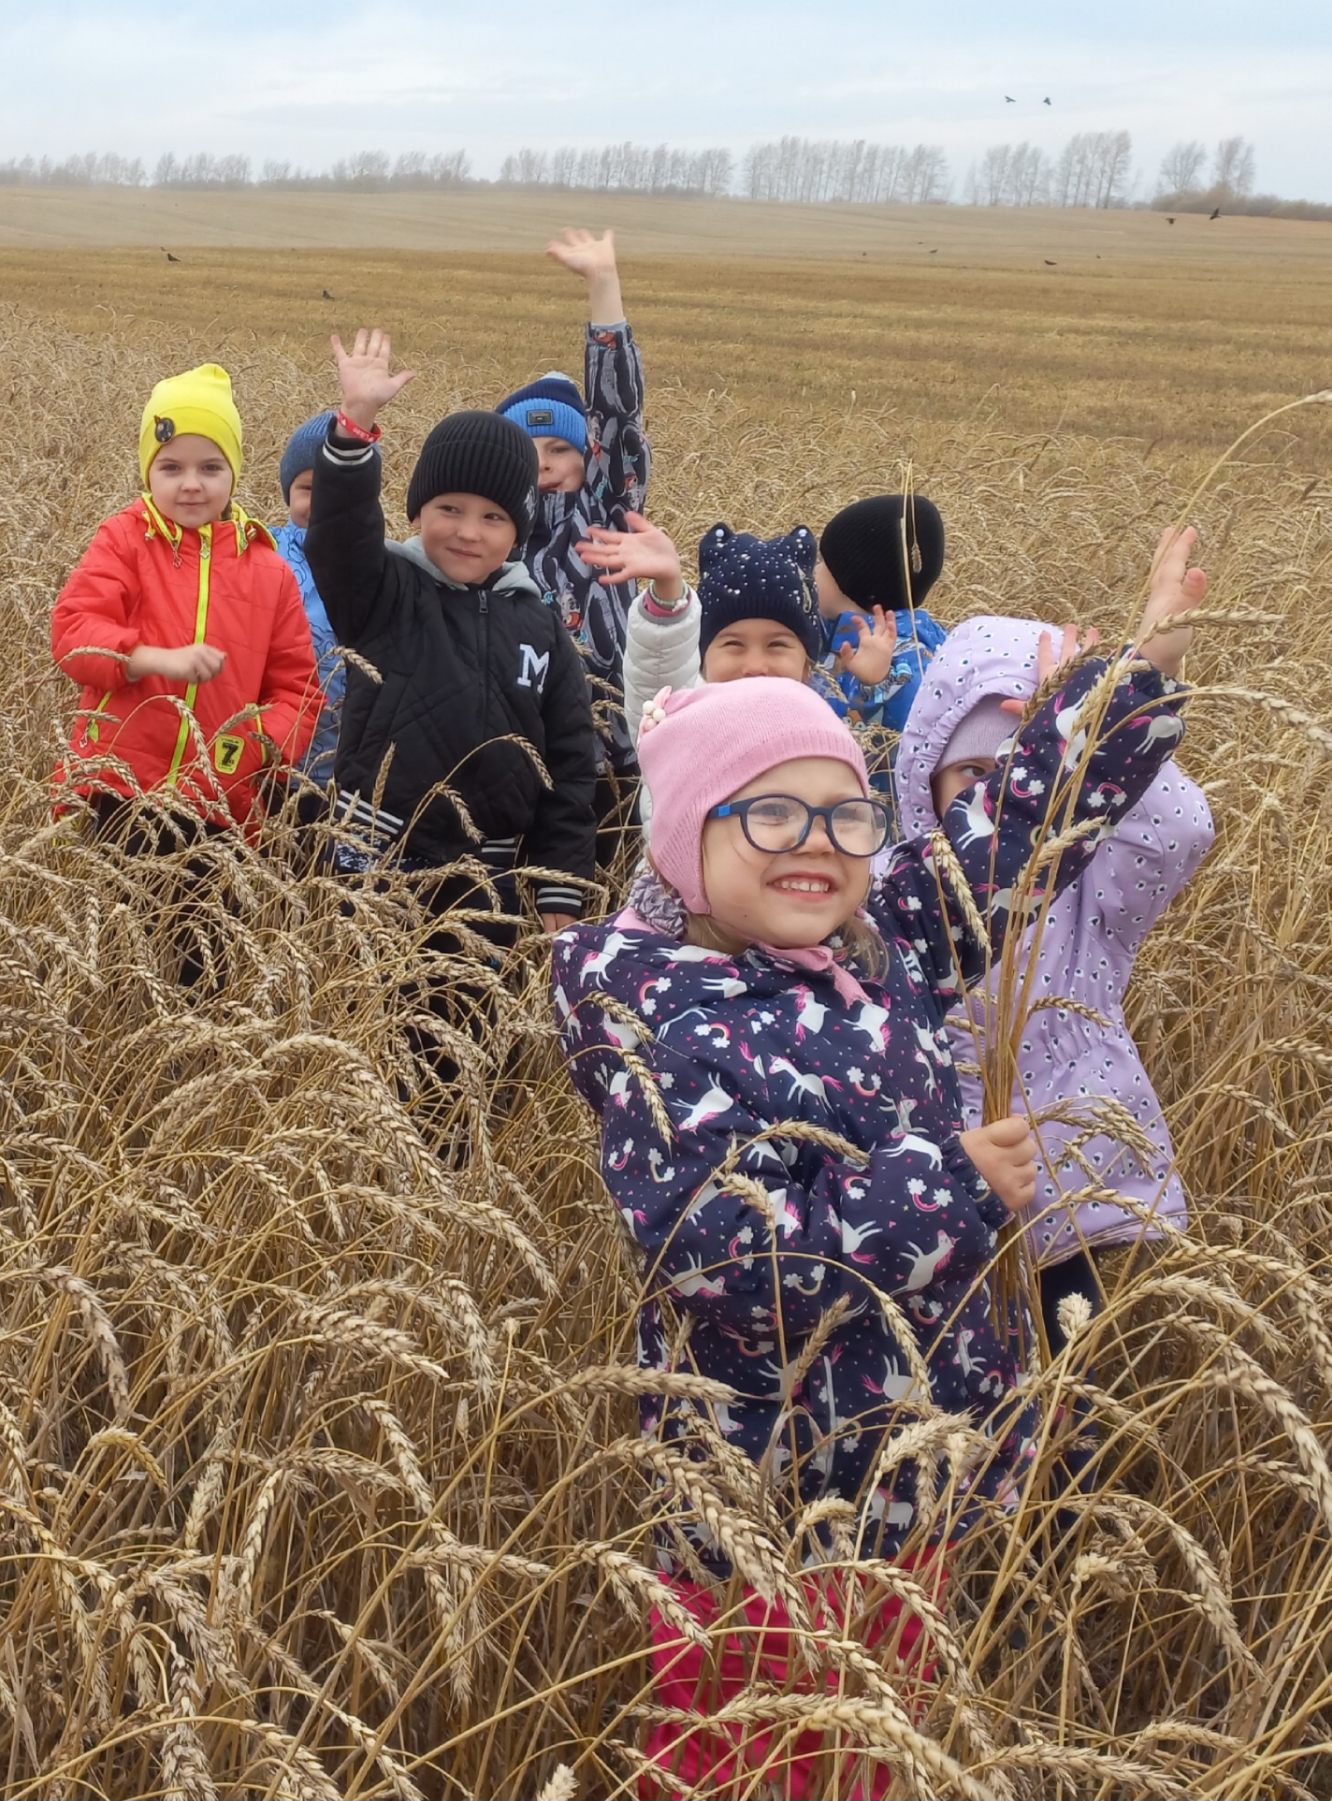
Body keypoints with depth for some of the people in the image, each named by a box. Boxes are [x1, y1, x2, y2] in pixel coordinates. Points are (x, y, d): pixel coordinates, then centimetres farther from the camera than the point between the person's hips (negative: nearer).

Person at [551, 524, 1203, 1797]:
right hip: (772, 1513, -7)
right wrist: (951, 1178, -22)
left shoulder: (877, 948, 1)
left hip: (916, 1480, 7)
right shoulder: (659, 1031, -19)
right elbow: (737, 1265, -27)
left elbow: (1025, 823, 11)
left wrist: (1147, 659, 9)